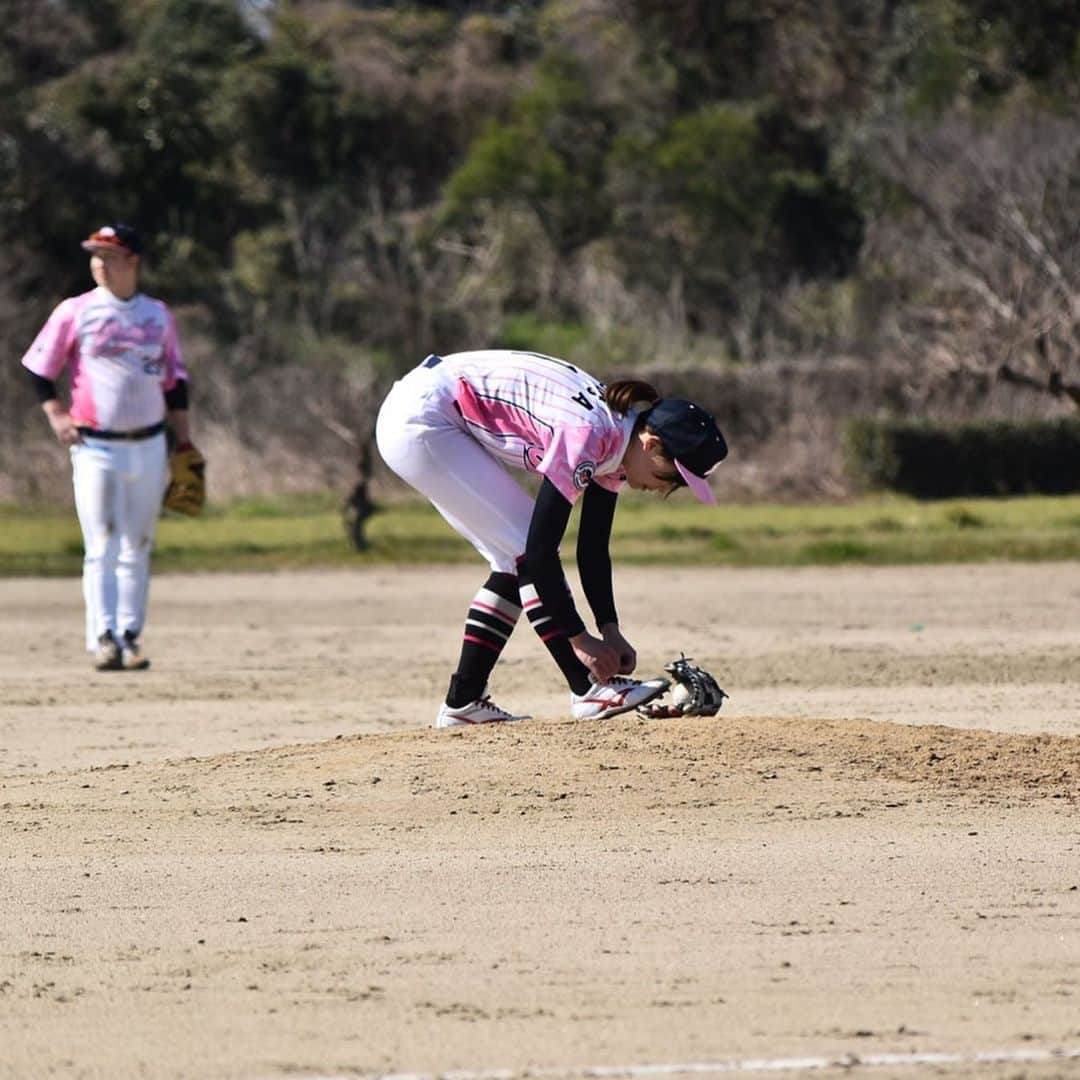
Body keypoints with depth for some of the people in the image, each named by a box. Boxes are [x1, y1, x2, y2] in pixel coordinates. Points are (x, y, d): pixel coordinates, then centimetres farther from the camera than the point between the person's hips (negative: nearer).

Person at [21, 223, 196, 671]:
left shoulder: (157, 314, 9)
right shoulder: (76, 312, -1)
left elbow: (174, 380, 14)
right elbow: (38, 367, 5)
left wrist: (185, 441, 10)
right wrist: (56, 416, -6)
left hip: (149, 446, 3)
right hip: (96, 448, -3)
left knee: (137, 549, 7)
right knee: (102, 547, -10)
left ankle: (130, 636, 13)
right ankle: (104, 638, -14)